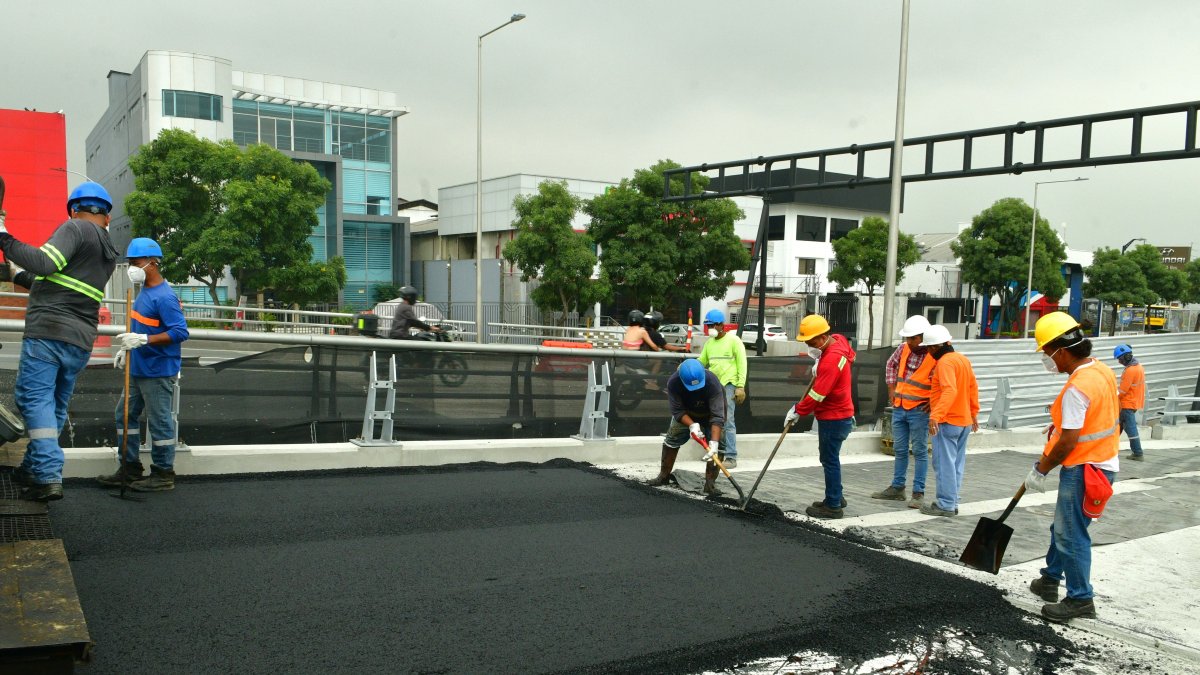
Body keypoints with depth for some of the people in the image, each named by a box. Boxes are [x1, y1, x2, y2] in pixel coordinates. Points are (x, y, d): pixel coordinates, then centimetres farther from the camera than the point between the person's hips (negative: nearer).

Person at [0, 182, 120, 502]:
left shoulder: (75, 228, -3)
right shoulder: (109, 254, 21)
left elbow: (45, 263, -19)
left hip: (48, 332, -8)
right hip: (81, 342, 8)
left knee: (34, 398, -8)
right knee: (56, 407, 13)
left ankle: (48, 477, -18)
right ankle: (31, 471, 19)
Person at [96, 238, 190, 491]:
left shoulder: (164, 297, -19)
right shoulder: (145, 292, 13)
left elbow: (180, 332, -25)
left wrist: (143, 340, -29)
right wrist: (127, 348, 20)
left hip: (158, 371, -11)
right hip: (139, 369, 11)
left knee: (159, 422, -2)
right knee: (125, 414, 17)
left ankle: (163, 475, 9)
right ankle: (130, 468, 27)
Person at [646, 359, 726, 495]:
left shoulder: (712, 382, -41)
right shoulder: (673, 382, -34)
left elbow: (717, 416, -42)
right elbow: (677, 411, -26)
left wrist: (714, 442, -51)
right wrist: (692, 425, -43)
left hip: (710, 414, -2)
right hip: (686, 414, 2)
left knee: (719, 446, -16)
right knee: (671, 439, 0)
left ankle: (710, 483, -10)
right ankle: (664, 476, 17)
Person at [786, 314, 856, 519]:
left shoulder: (831, 360, -26)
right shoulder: (837, 341, 3)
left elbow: (817, 394, -24)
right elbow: (850, 355, 27)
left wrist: (797, 411, -11)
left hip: (834, 419, -10)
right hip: (837, 415, 10)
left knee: (830, 460, -2)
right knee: (830, 458, 19)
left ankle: (833, 506, 6)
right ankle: (836, 498, 30)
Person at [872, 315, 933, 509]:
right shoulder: (903, 349, 3)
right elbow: (891, 365, 21)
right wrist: (891, 389, 15)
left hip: (919, 411, -6)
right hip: (899, 408, 6)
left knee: (919, 451, 1)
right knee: (900, 450, 15)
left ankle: (918, 493, 6)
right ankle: (897, 488, 25)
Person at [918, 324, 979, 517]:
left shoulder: (945, 362, -17)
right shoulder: (963, 359, 13)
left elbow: (949, 391, -29)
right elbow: (973, 387, 20)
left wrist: (935, 416, -36)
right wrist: (974, 413, 28)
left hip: (947, 422, -10)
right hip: (964, 421, 10)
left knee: (944, 463, -4)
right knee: (957, 463, 13)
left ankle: (946, 505, -2)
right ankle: (953, 503, 19)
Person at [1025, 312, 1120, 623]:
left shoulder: (1077, 388, -26)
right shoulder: (1102, 370, 4)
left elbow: (1069, 441, -23)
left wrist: (1040, 470, -12)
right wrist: (1063, 420, 14)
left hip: (1083, 469, -10)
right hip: (1103, 461, 10)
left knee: (1071, 534, 0)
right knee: (1064, 525, 22)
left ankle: (1080, 599, 10)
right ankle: (1050, 580, 35)